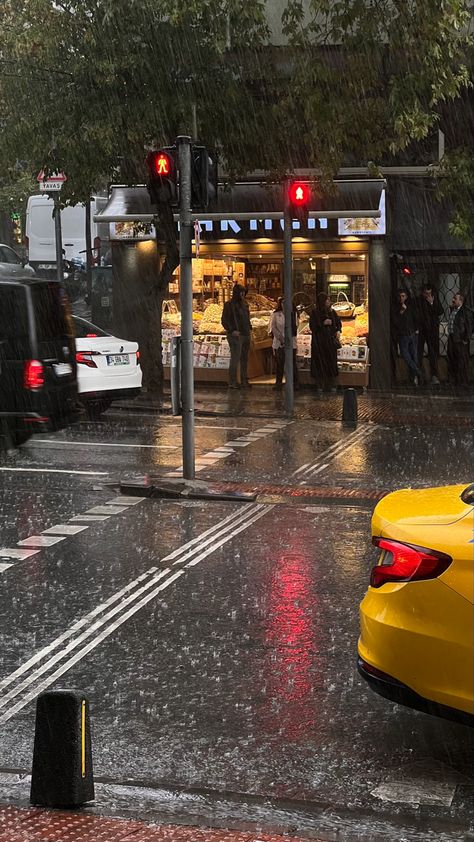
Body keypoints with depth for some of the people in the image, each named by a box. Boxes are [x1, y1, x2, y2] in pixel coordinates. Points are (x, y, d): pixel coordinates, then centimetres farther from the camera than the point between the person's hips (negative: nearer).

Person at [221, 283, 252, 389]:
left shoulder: (244, 304, 14)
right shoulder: (229, 305, -8)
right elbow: (224, 321, -9)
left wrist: (250, 329, 12)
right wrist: (232, 331, -17)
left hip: (246, 335, 7)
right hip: (236, 335, -7)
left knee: (244, 359, 10)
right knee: (235, 358, -8)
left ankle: (244, 381, 16)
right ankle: (232, 382, -4)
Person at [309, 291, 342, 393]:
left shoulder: (331, 311, 5)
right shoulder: (314, 312, -6)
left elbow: (338, 322, 16)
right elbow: (312, 326, -8)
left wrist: (338, 331, -2)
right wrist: (323, 323, -18)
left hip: (331, 340, 4)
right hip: (319, 341, -3)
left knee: (332, 361, 4)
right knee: (320, 362, -2)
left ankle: (332, 385, 11)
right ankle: (320, 385, 6)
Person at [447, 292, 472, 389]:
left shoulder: (465, 311, -14)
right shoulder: (452, 310, 9)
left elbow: (469, 326, -13)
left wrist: (466, 340, -12)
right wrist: (449, 335, 14)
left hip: (460, 340, -8)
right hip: (451, 338, 8)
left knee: (462, 361, 0)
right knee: (451, 359, 15)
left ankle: (463, 382, 9)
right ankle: (452, 378, 28)